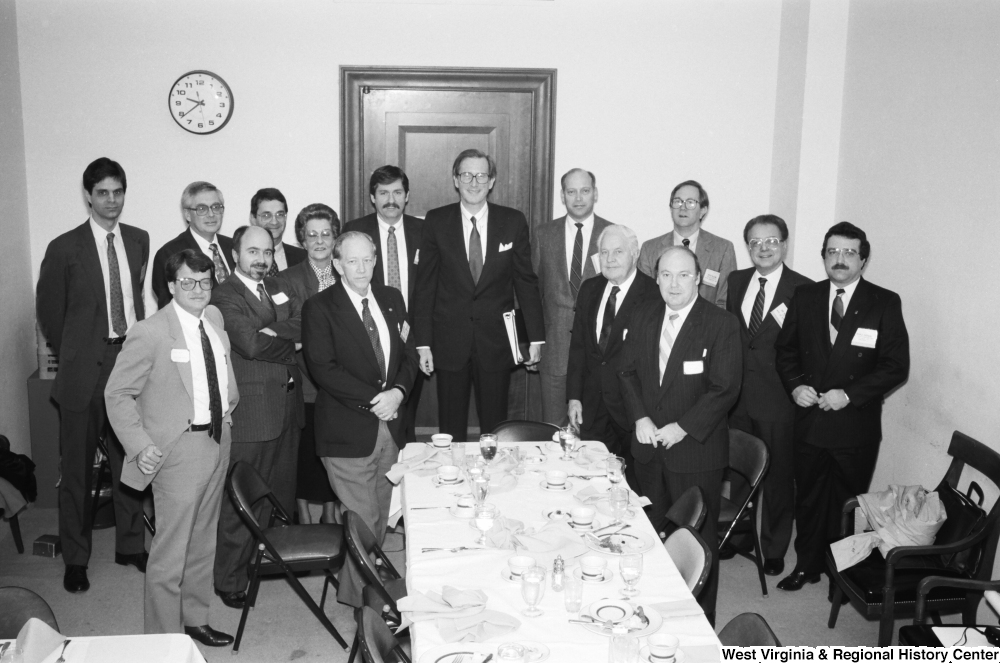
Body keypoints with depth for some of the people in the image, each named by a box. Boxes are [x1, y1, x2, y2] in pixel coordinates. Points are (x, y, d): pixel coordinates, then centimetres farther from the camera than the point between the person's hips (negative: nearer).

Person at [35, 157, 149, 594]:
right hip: (85, 369, -3)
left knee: (130, 459, 11)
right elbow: (49, 311, 4)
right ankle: (75, 558, 19)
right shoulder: (65, 248, -4)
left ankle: (130, 545, 27)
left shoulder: (139, 240, 7)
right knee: (77, 466, 6)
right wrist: (75, 354, 7)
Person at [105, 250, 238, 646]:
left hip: (218, 440, 7)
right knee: (171, 550, -2)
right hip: (180, 448, -7)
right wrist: (140, 446, -17)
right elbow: (117, 393, -10)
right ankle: (163, 637, 14)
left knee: (203, 541, 19)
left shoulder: (215, 319, 7)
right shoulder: (150, 332, -14)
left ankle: (195, 619, 36)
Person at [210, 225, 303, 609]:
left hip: (286, 408, 7)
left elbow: (300, 329, 3)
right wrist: (287, 339, -7)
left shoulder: (274, 290, 16)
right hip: (251, 414, -7)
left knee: (282, 497, 16)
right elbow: (251, 343, -22)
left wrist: (272, 332, -14)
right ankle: (230, 581, 12)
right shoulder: (224, 296, -9)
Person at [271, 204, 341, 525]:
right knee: (304, 449, 4)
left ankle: (330, 511, 27)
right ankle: (303, 514, 21)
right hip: (306, 385, -3)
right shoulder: (287, 280, -2)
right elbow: (293, 332, -11)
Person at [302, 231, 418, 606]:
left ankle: (352, 592, 33)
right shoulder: (319, 308, -7)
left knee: (381, 518, 14)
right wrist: (373, 399, -19)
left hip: (390, 428, 6)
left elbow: (408, 354, 11)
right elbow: (323, 368, -15)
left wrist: (397, 391, -9)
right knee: (363, 522, -2)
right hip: (348, 433, -6)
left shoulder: (391, 299, 11)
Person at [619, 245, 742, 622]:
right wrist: (640, 417, -6)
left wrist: (682, 428, -17)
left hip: (695, 449, -4)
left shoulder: (722, 324, -11)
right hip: (648, 446, 5)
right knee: (654, 533, 14)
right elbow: (628, 371, 9)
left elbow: (725, 388, -14)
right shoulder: (643, 316, 6)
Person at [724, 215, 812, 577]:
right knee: (737, 472, 16)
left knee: (779, 476, 10)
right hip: (737, 395, 4)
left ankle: (774, 549, 26)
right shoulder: (736, 281, 7)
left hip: (778, 400, -4)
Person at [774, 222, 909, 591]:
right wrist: (795, 385, -8)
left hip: (856, 425, -3)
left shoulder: (885, 304, -6)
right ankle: (807, 565, 30)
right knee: (808, 498, 14)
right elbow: (785, 349, 10)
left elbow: (896, 366, -9)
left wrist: (849, 394, -17)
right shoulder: (805, 297, 4)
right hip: (809, 419, 3)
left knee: (848, 503, 10)